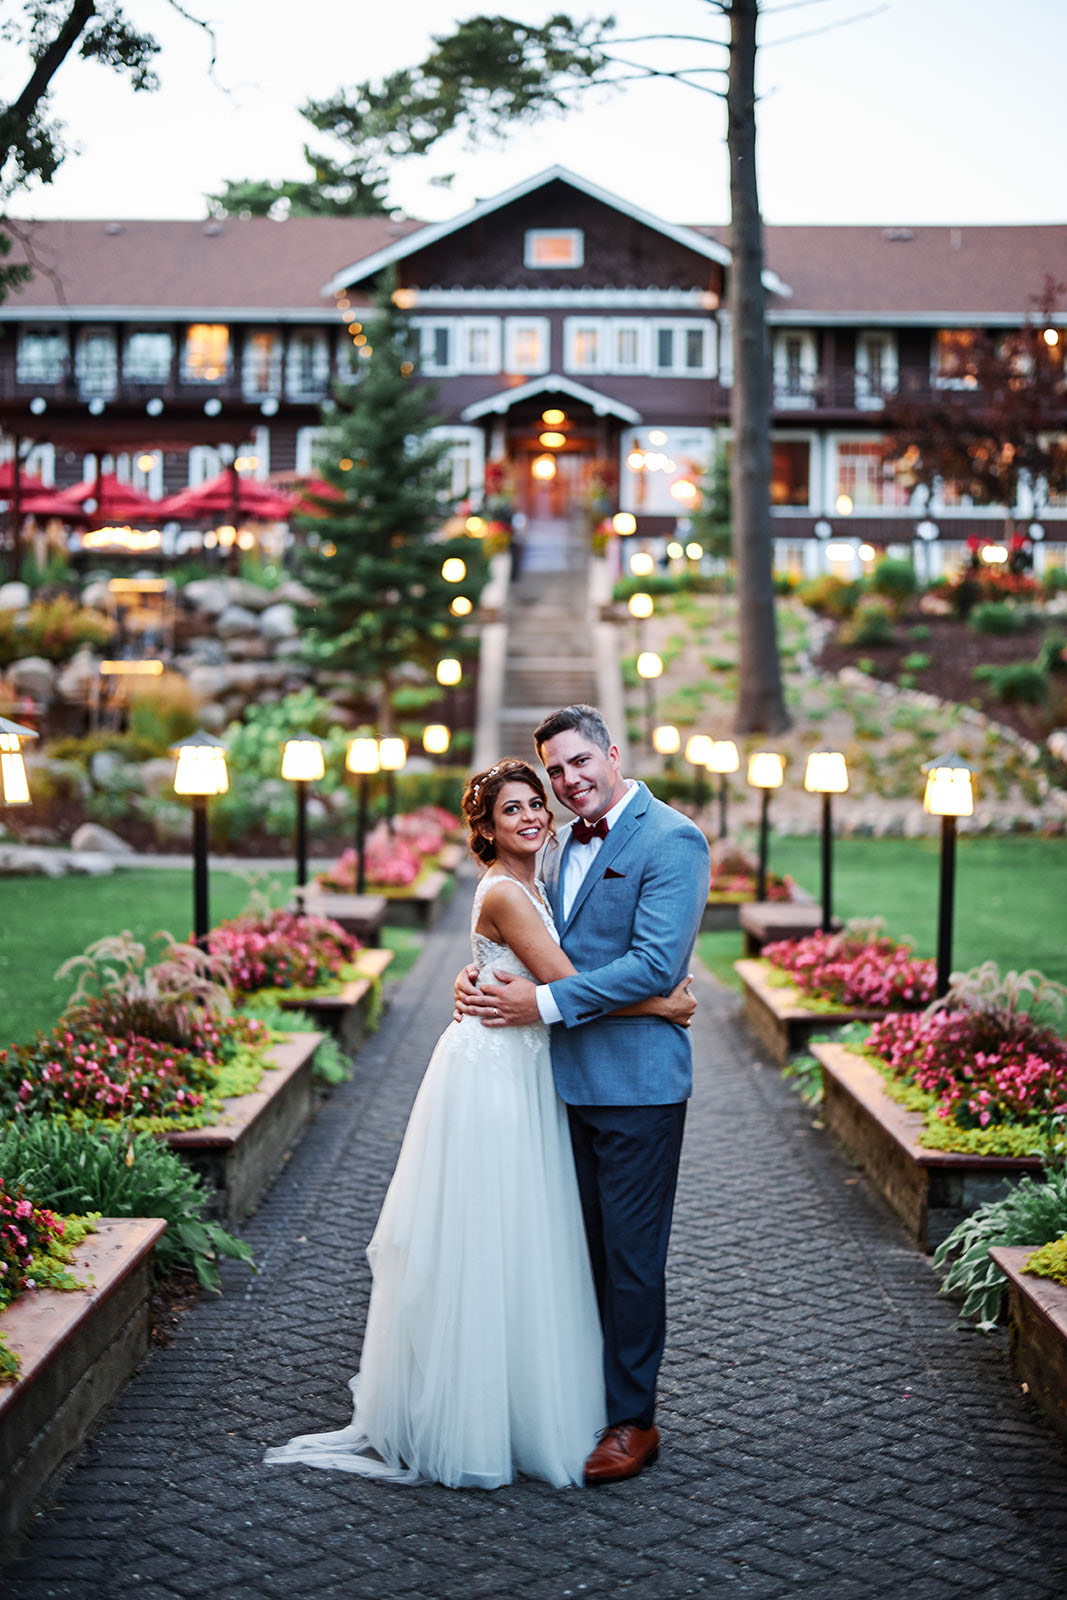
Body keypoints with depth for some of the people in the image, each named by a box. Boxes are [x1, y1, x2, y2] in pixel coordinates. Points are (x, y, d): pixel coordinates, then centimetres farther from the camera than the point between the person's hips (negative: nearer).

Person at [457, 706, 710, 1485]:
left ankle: (633, 1421, 15)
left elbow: (656, 965, -20)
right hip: (568, 1078, 7)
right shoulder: (565, 843, 14)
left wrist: (544, 1003, -20)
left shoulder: (672, 841, -12)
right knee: (582, 1249, 16)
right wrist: (479, 975, -1)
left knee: (631, 1255, 3)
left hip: (637, 1083, -7)